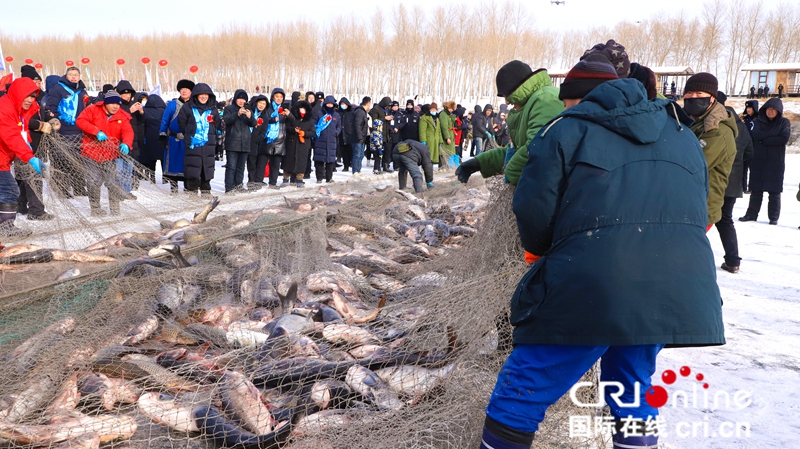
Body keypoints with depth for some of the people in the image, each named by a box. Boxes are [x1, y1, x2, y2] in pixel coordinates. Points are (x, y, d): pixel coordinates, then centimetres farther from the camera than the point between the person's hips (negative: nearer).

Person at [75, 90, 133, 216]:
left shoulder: (122, 116, 3)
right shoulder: (93, 110, -2)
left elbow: (128, 132, -9)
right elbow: (80, 121, -13)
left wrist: (126, 144, -30)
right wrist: (97, 131, -25)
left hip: (110, 155, 2)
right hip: (92, 153, -2)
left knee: (113, 183, 1)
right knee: (95, 182, -1)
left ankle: (115, 209, 16)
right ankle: (95, 208, 18)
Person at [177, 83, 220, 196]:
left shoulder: (213, 109, 10)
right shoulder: (188, 107, 1)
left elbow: (217, 124, 17)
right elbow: (181, 122, 6)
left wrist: (211, 136, 9)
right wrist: (188, 134, 8)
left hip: (208, 144, 3)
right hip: (192, 143, -3)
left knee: (207, 166, 5)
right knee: (192, 166, -3)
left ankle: (205, 189, 13)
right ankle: (191, 189, 5)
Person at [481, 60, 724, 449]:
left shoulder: (566, 129, 4)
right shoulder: (682, 135, 22)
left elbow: (532, 211, -4)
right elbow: (697, 211, 21)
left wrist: (547, 251, 15)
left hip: (588, 289, -6)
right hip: (681, 294, 6)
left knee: (520, 396, 4)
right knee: (633, 382, 27)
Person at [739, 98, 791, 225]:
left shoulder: (784, 122, 3)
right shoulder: (758, 121, 8)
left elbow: (785, 138, -12)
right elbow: (755, 135, -10)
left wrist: (764, 140, -11)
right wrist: (774, 135, -12)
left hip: (776, 162, -2)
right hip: (758, 161, 2)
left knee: (774, 191, 2)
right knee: (756, 190, 7)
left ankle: (774, 217, 9)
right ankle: (751, 214, 16)